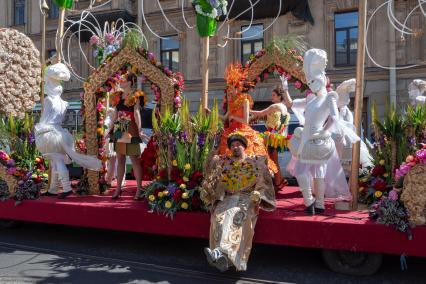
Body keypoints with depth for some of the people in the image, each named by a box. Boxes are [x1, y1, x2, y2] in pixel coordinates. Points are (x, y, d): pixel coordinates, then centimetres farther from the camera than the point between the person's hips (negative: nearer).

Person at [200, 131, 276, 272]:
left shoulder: (256, 162, 13)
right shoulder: (224, 163, 19)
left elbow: (263, 183, 5)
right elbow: (216, 182, 11)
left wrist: (257, 200, -11)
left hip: (247, 199, -2)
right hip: (228, 198, 3)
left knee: (236, 217, -33)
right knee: (219, 216, -29)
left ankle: (220, 252, -49)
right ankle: (222, 257, -39)